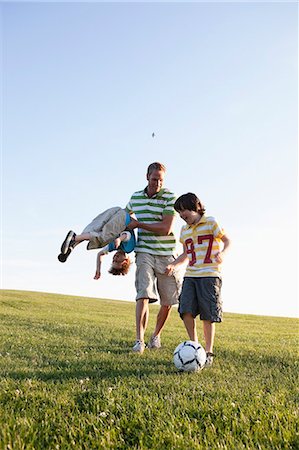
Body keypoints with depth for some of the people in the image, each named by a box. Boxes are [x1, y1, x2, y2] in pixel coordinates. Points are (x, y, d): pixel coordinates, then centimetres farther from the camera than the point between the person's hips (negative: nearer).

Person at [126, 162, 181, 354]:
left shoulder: (170, 197, -7)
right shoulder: (136, 197, 8)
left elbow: (166, 229, -16)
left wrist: (138, 224, -10)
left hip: (166, 254, -1)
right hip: (145, 253, 1)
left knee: (167, 302, 7)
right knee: (143, 295, -16)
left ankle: (156, 335, 29)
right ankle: (139, 340, -15)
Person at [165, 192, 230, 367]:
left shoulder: (210, 222, -1)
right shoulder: (185, 230, 18)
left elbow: (227, 241, 0)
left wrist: (222, 254, -20)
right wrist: (173, 265, 10)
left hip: (209, 275, -5)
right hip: (190, 275, 5)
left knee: (208, 315, -3)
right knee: (186, 310, -9)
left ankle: (209, 352, 10)